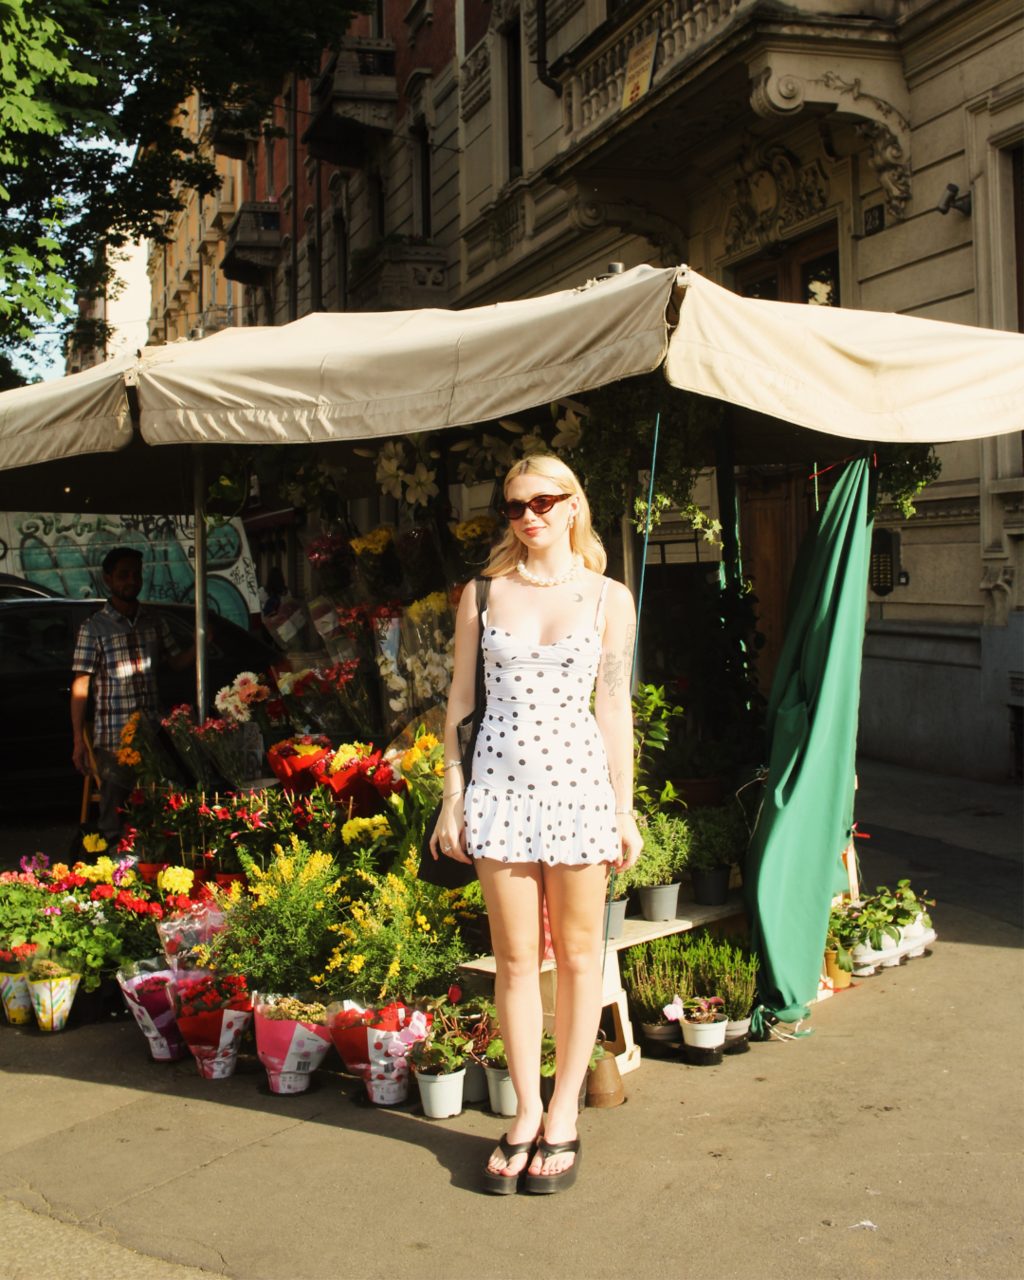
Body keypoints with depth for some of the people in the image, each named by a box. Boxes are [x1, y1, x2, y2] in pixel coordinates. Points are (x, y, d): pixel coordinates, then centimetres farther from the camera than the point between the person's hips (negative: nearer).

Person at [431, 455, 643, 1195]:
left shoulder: (609, 599, 4)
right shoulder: (484, 594, 6)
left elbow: (615, 706, 4)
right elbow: (461, 699, 8)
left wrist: (624, 808, 1)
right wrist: (453, 797, 3)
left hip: (579, 780, -1)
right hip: (501, 784, 1)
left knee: (577, 955, 7)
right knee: (516, 959, 6)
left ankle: (563, 1116, 20)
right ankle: (527, 1114, 19)